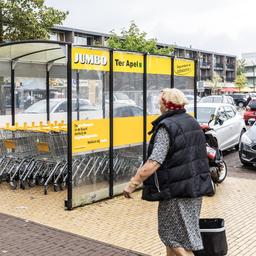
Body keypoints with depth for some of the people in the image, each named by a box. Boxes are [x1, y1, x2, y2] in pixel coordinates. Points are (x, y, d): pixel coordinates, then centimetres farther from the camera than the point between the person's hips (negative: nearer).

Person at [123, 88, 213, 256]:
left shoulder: (167, 126, -17)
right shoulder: (193, 123, 10)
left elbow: (154, 163, -26)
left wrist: (132, 184, -24)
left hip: (177, 191, -9)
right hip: (195, 186, 9)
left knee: (178, 240, 1)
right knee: (172, 234, 21)